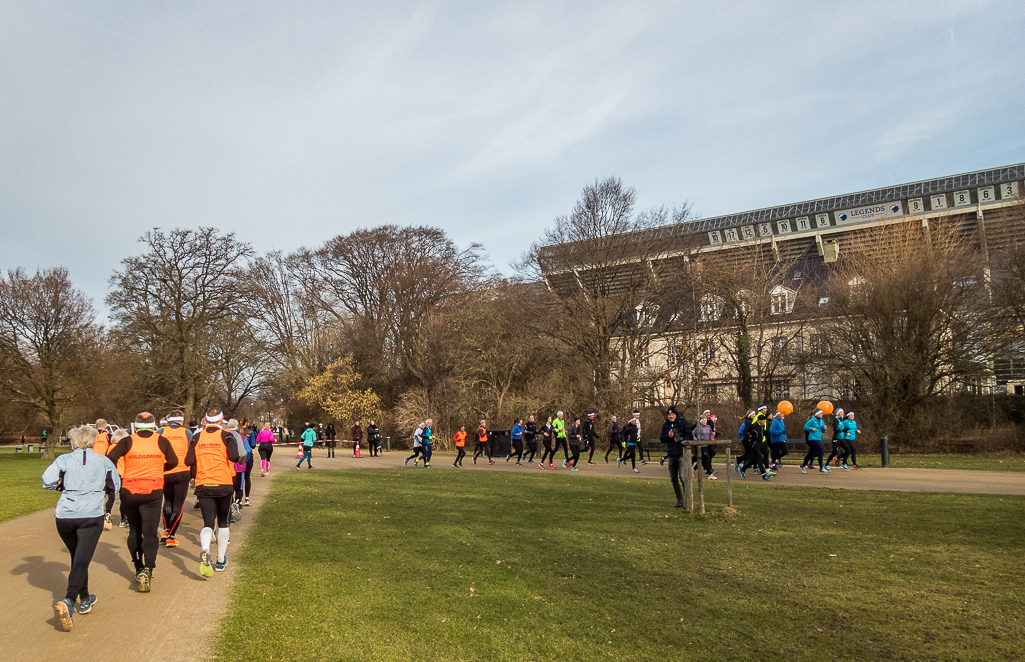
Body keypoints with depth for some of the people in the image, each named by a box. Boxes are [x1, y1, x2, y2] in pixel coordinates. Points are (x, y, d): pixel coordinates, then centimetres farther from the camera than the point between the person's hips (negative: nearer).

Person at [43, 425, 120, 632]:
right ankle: (68, 601, -28)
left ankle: (85, 600, 31)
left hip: (65, 516, 2)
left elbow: (47, 481, -9)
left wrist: (63, 486, 10)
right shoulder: (103, 461, 6)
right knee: (82, 560, -6)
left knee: (77, 558, 20)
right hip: (92, 516, -2)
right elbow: (115, 487, 12)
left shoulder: (64, 460, 3)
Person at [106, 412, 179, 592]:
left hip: (129, 491, 1)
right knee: (150, 531, -3)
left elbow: (111, 459, -13)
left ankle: (139, 568, 25)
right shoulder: (161, 441, 1)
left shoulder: (128, 441, -1)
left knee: (134, 530, 18)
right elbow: (173, 462, 5)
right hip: (153, 491, -1)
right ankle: (148, 569, -21)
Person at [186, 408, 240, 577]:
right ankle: (221, 560, 22)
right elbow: (234, 456, -20)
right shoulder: (226, 436, -5)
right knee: (223, 523, 15)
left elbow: (189, 461, -1)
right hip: (224, 484, -1)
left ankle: (205, 551, -29)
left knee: (208, 523, 1)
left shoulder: (197, 437, 2)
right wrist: (238, 456, 2)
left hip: (203, 485, 1)